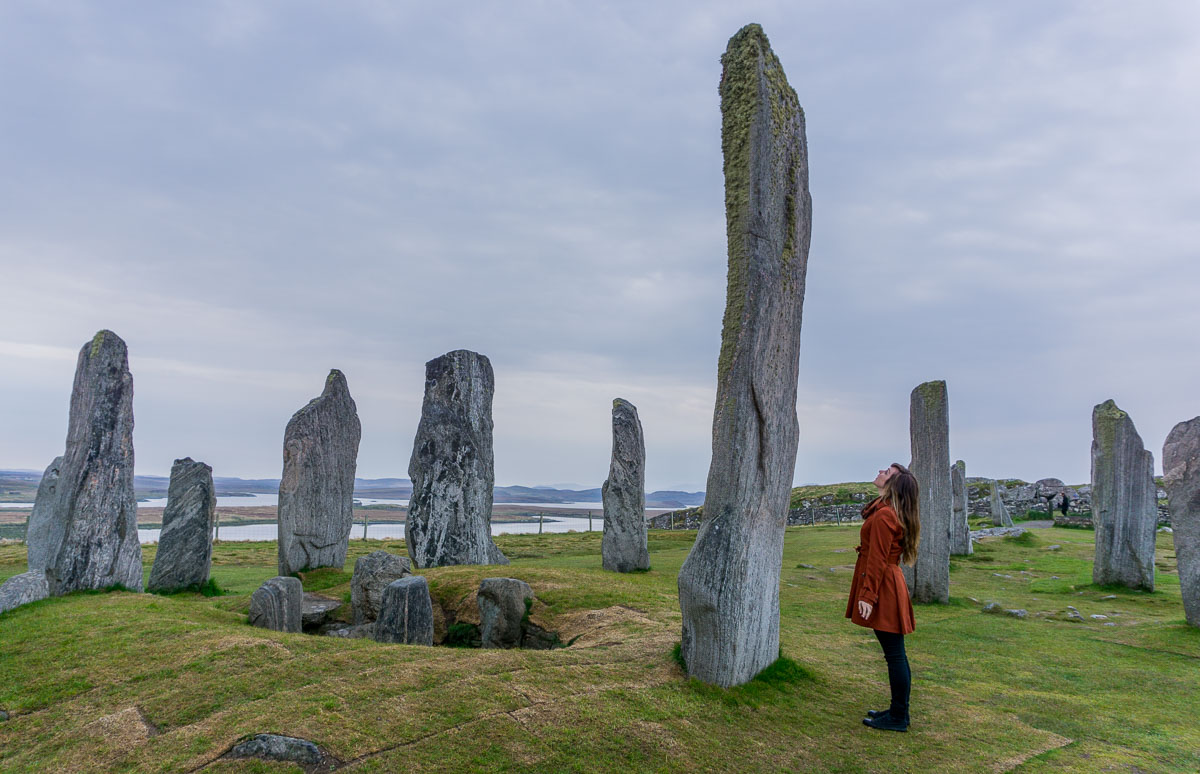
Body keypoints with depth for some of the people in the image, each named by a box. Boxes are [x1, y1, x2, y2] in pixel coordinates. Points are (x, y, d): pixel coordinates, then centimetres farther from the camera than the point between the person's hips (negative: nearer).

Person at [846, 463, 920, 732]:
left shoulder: (884, 515, -18)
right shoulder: (892, 512, 14)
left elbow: (877, 560, -21)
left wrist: (868, 595, -19)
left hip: (883, 588, -11)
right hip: (889, 586, 11)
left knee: (894, 654, -1)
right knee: (895, 653, 17)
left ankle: (898, 718, 9)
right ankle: (898, 710, 27)